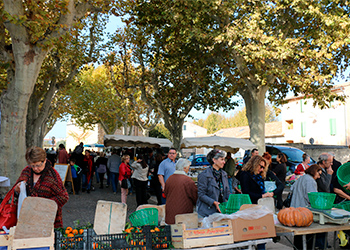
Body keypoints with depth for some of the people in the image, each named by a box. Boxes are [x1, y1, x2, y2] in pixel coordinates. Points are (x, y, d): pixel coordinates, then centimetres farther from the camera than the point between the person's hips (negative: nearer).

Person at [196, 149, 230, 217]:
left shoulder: (224, 174, 10)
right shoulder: (204, 175, -12)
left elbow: (227, 192, 14)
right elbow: (201, 195, -13)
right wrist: (214, 202, -23)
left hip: (221, 210, 6)